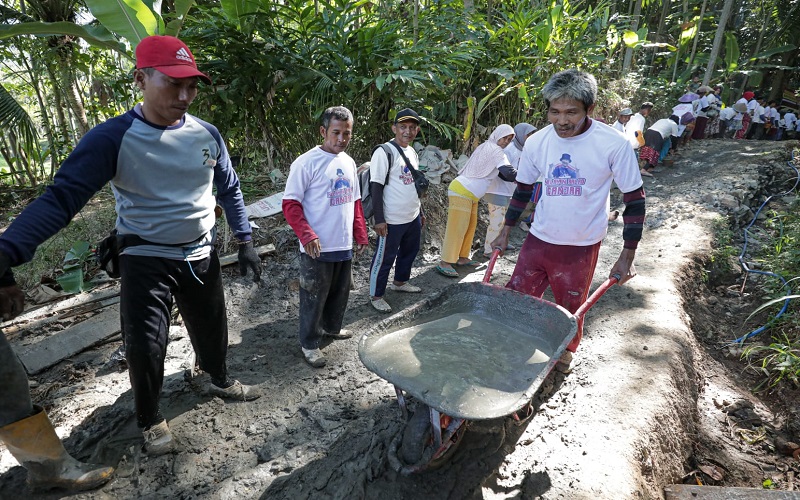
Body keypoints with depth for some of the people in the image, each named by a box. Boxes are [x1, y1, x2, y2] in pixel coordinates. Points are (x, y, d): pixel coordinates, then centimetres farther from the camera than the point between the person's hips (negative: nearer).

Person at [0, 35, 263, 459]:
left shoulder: (207, 134, -4)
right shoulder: (112, 138, -17)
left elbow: (229, 190, 6)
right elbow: (61, 198, -21)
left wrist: (245, 242, 4)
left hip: (202, 257, 4)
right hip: (146, 262, -3)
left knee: (211, 330, 18)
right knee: (144, 348, 0)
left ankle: (220, 381, 47)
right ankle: (150, 422, 28)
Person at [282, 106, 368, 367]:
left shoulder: (348, 162, 10)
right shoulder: (306, 163, -12)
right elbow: (290, 204, -13)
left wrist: (360, 235, 14)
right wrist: (307, 235, -24)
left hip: (344, 246, 7)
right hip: (317, 248, -7)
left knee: (341, 292, 20)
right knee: (314, 297, 5)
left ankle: (331, 327, 43)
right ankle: (309, 344, 24)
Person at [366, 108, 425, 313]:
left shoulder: (413, 152, 11)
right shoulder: (384, 152, -15)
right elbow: (376, 186, -17)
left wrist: (420, 211, 22)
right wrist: (379, 219, -20)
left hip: (413, 217, 9)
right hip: (392, 220, -8)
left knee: (410, 251, 22)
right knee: (384, 257, 3)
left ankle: (400, 282, 44)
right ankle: (376, 295, 20)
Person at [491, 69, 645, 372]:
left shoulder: (613, 145, -16)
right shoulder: (536, 142, -6)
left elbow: (635, 199, -7)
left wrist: (627, 256, -8)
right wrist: (505, 232, 13)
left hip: (581, 247, -2)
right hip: (538, 239, 3)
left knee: (570, 309, 15)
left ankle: (567, 351, 44)